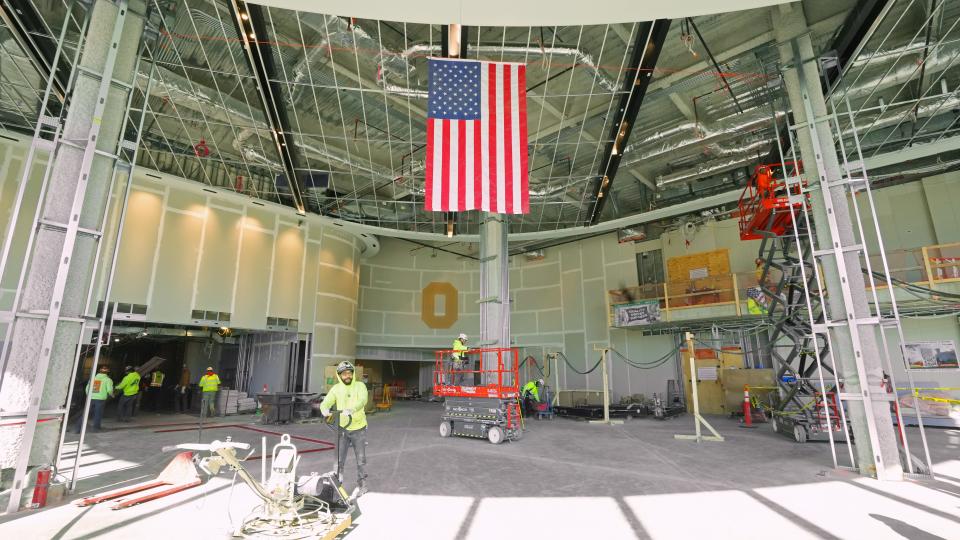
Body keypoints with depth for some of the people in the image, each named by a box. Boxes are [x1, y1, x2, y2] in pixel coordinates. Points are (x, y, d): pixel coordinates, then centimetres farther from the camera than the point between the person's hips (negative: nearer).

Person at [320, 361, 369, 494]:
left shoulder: (360, 386, -9)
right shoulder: (336, 388, -2)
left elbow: (362, 400, -26)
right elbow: (325, 403, -12)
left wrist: (351, 410, -45)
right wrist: (325, 410, -36)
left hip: (359, 429, -1)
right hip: (342, 428, 1)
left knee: (361, 459, 9)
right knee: (339, 459, 7)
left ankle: (362, 485, 27)